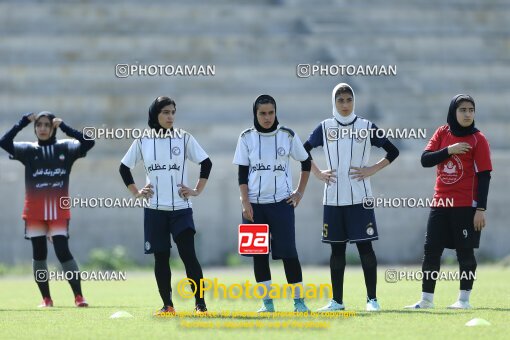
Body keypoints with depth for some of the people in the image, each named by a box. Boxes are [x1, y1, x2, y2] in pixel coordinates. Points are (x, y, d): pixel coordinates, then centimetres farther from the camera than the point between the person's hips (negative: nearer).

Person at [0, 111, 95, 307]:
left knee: (63, 252, -10)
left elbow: (88, 143, -11)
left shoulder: (66, 148, 4)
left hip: (59, 212, -2)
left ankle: (78, 296, -8)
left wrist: (64, 127, -13)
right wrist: (24, 122, -13)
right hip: (34, 212, 2)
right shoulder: (28, 150, 5)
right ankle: (46, 298, 13)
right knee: (39, 254, 6)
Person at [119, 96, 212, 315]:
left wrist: (197, 190, -1)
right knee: (161, 258, 4)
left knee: (188, 255, -10)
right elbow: (124, 168, 14)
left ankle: (200, 303, -8)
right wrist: (136, 193, 6)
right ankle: (167, 305, 11)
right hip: (155, 209, 2)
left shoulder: (183, 138, 1)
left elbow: (206, 163, 5)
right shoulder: (143, 141, 4)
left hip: (181, 208, -2)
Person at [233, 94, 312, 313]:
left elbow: (306, 163, 12)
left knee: (288, 252, -6)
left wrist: (300, 193, 6)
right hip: (255, 204, 1)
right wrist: (245, 202, -6)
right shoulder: (247, 137, 2)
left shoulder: (287, 136, 1)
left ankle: (299, 300, 1)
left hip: (281, 202, -1)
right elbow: (242, 173, 2)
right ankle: (266, 301, 9)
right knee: (259, 253, 2)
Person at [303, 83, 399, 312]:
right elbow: (304, 151, 18)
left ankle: (372, 299, -2)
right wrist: (318, 174, 6)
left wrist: (372, 170, -4)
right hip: (333, 198, 2)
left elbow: (393, 151, 6)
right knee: (337, 248, 6)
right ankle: (337, 301, 11)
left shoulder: (367, 128, 2)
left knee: (364, 246, -6)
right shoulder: (325, 128, 7)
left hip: (360, 197, -2)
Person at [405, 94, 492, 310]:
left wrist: (481, 209, -14)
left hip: (466, 205, -4)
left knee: (465, 252, -1)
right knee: (431, 250, 4)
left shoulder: (478, 139, -5)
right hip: (440, 203, 4)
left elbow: (484, 176, -8)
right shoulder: (442, 134, 7)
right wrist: (448, 151, -17)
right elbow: (425, 160, -2)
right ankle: (426, 299, 11)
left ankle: (464, 299, 7)